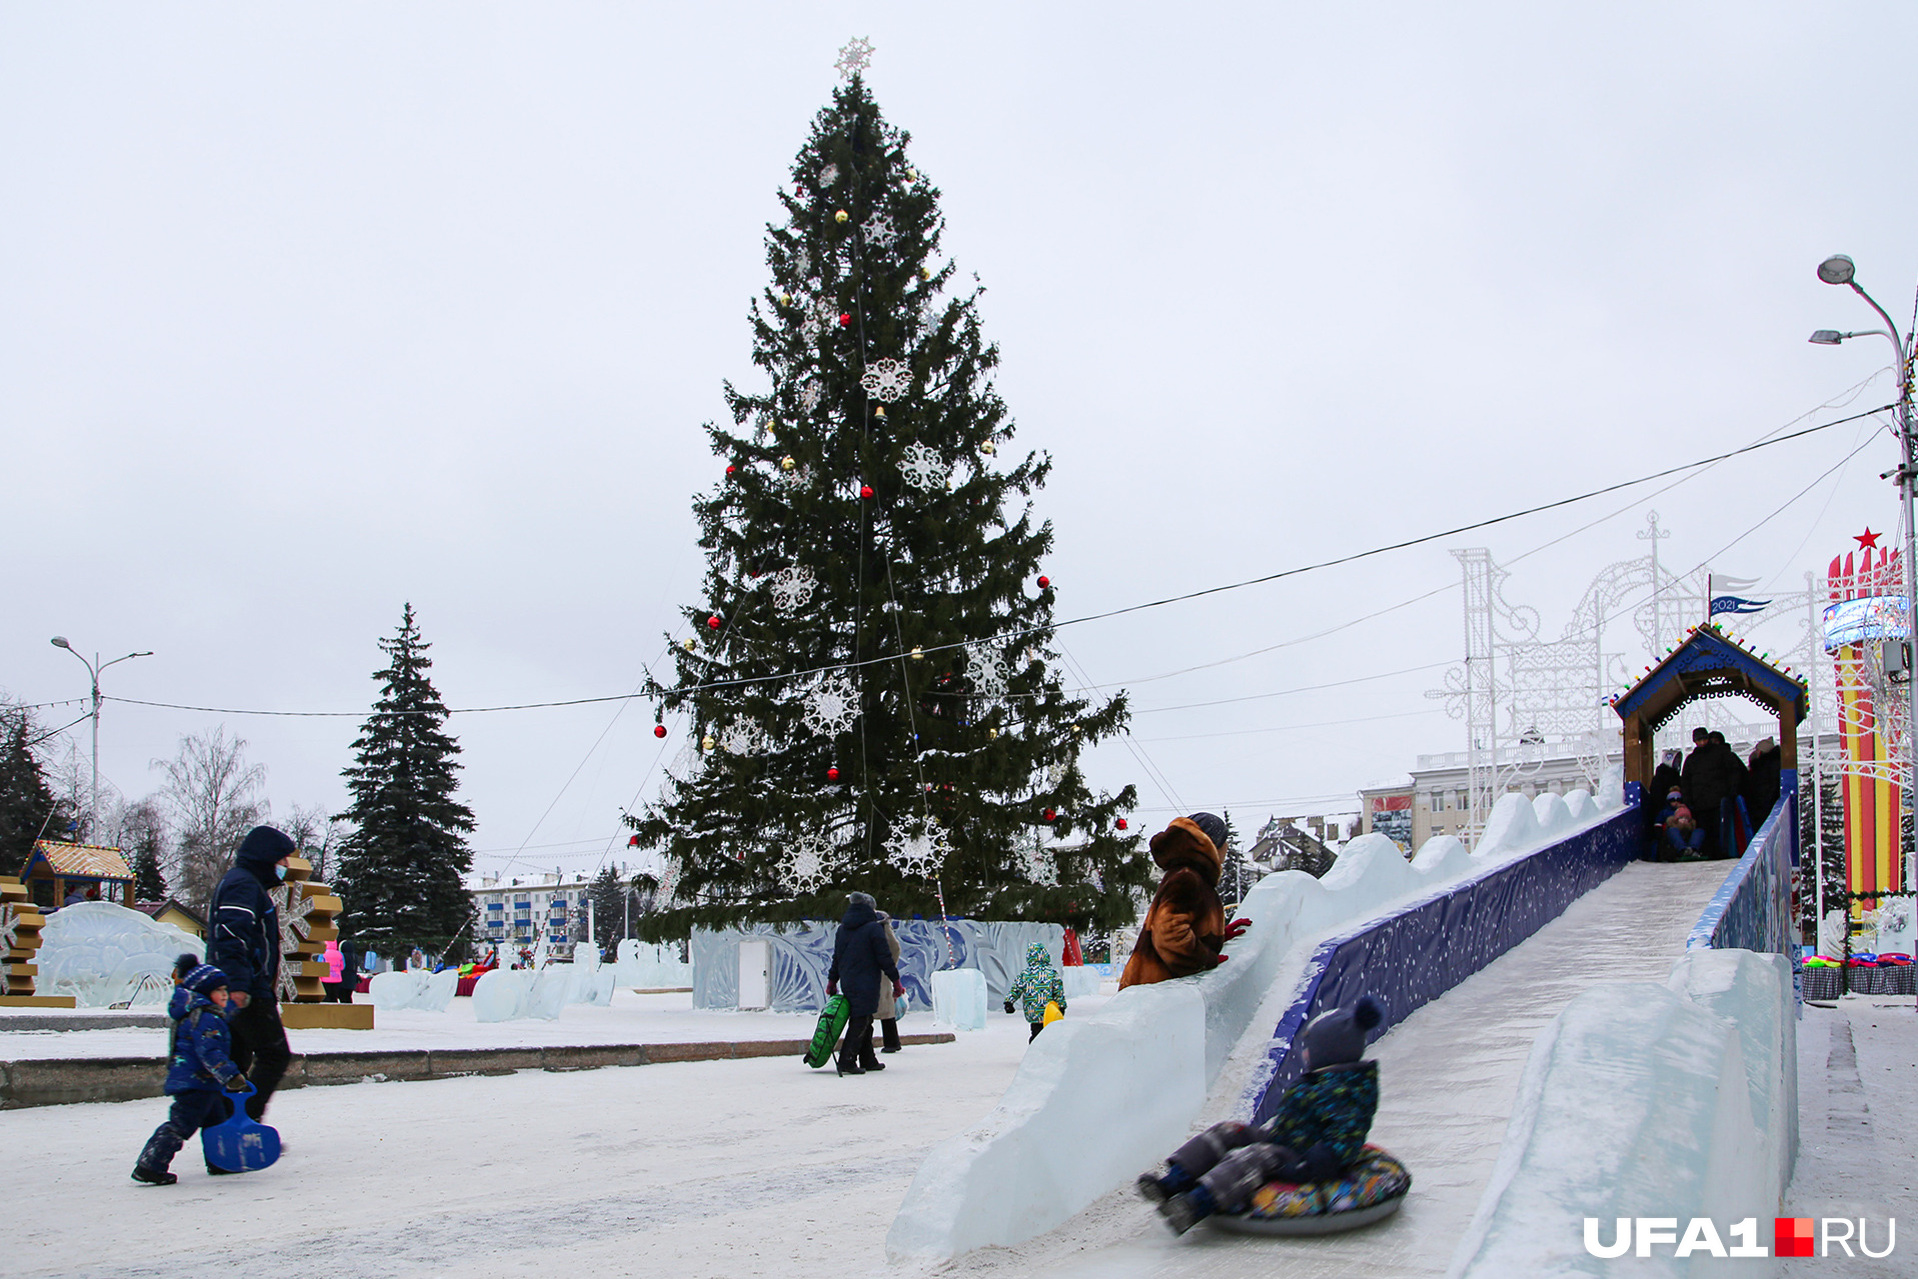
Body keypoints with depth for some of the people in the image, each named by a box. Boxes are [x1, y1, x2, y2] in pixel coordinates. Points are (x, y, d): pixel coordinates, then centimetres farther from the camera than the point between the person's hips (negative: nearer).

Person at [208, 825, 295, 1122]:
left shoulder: (249, 884, 24)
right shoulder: (243, 884, -10)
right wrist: (238, 984, -29)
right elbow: (232, 936, -22)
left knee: (237, 1060, 10)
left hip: (242, 990, 11)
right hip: (249, 992, -11)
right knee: (275, 1054, -9)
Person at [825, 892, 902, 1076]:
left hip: (848, 983, 7)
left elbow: (836, 957, 17)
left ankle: (868, 1060, 22)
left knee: (863, 1021, 17)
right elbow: (885, 958, -10)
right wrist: (896, 981, -3)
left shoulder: (842, 929, 12)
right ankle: (847, 1062, -14)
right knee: (860, 1021, -7)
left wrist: (832, 981, 25)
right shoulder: (873, 928, -9)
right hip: (866, 983, -7)